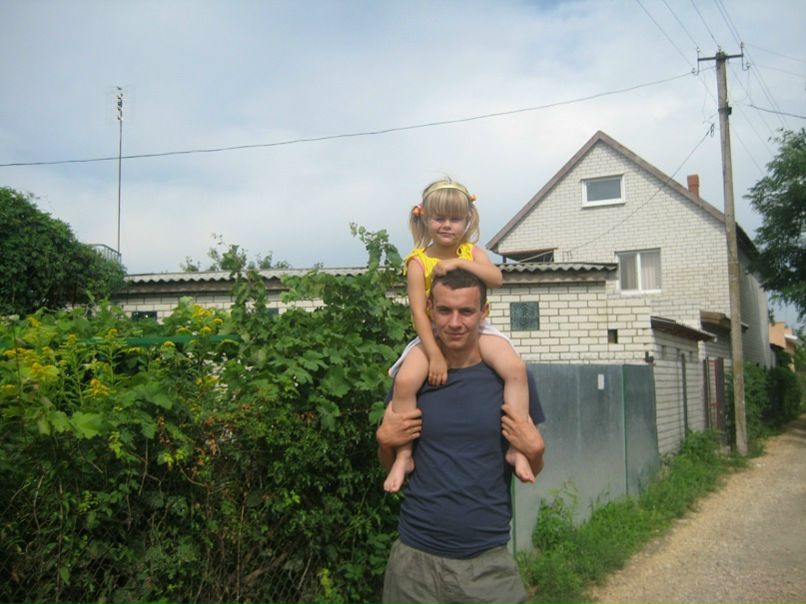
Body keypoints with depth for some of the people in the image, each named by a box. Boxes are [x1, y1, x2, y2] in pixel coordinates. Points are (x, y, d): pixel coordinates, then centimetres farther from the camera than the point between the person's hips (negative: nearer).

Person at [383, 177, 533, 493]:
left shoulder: (471, 252, 2)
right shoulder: (418, 261, -8)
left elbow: (496, 278, -17)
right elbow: (419, 312, -15)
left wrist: (459, 263, -28)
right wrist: (435, 356, -24)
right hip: (433, 335, -2)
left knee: (516, 368, -22)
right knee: (405, 380, -28)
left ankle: (516, 447, -14)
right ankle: (404, 455, -10)